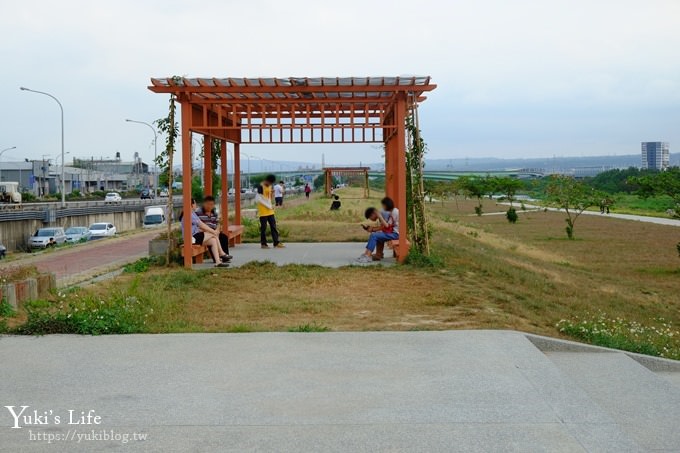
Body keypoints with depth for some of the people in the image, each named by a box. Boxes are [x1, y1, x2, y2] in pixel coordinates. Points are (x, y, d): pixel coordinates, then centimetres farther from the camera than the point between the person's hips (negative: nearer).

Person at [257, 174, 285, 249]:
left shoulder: (269, 186, 11)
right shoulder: (261, 187, -14)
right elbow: (258, 199, -18)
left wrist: (270, 206, 6)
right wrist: (269, 206, -15)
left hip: (270, 211, 8)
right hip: (263, 212, -8)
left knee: (273, 227, 7)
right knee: (263, 228, 0)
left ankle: (276, 243, 10)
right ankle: (263, 244, 9)